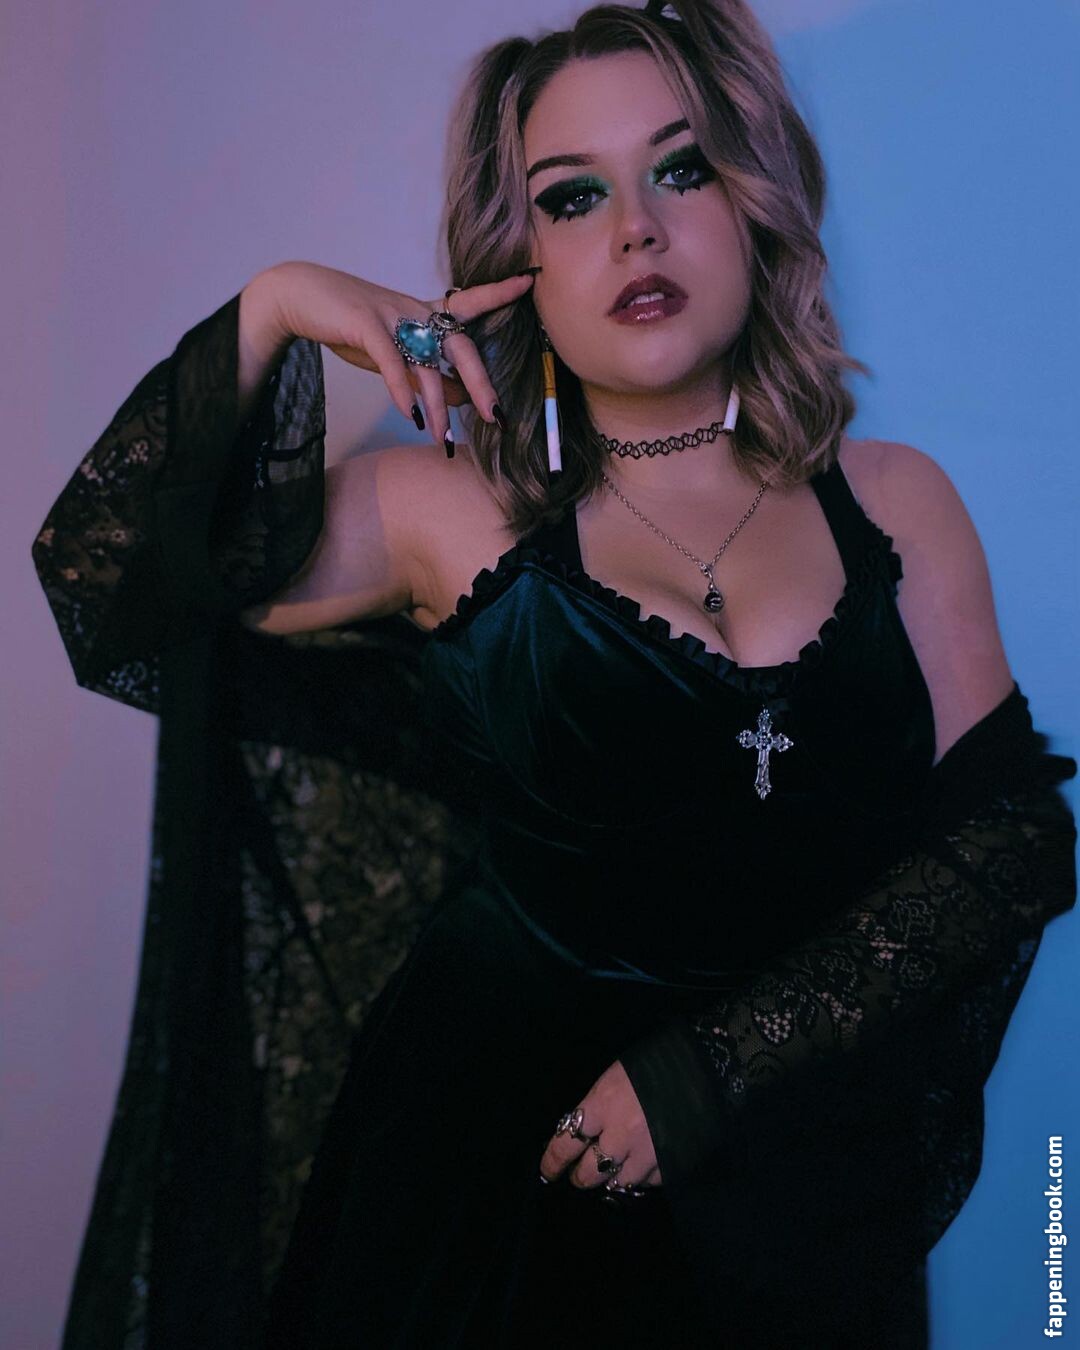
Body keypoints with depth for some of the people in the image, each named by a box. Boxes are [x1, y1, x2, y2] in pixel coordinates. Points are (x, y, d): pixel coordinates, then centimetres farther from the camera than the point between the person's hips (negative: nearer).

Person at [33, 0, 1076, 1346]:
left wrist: (703, 1073, -14)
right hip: (495, 1159, -1)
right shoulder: (453, 514, -4)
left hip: (797, 1177, 2)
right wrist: (265, 314, -12)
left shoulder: (894, 502, -2)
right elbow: (107, 574, -2)